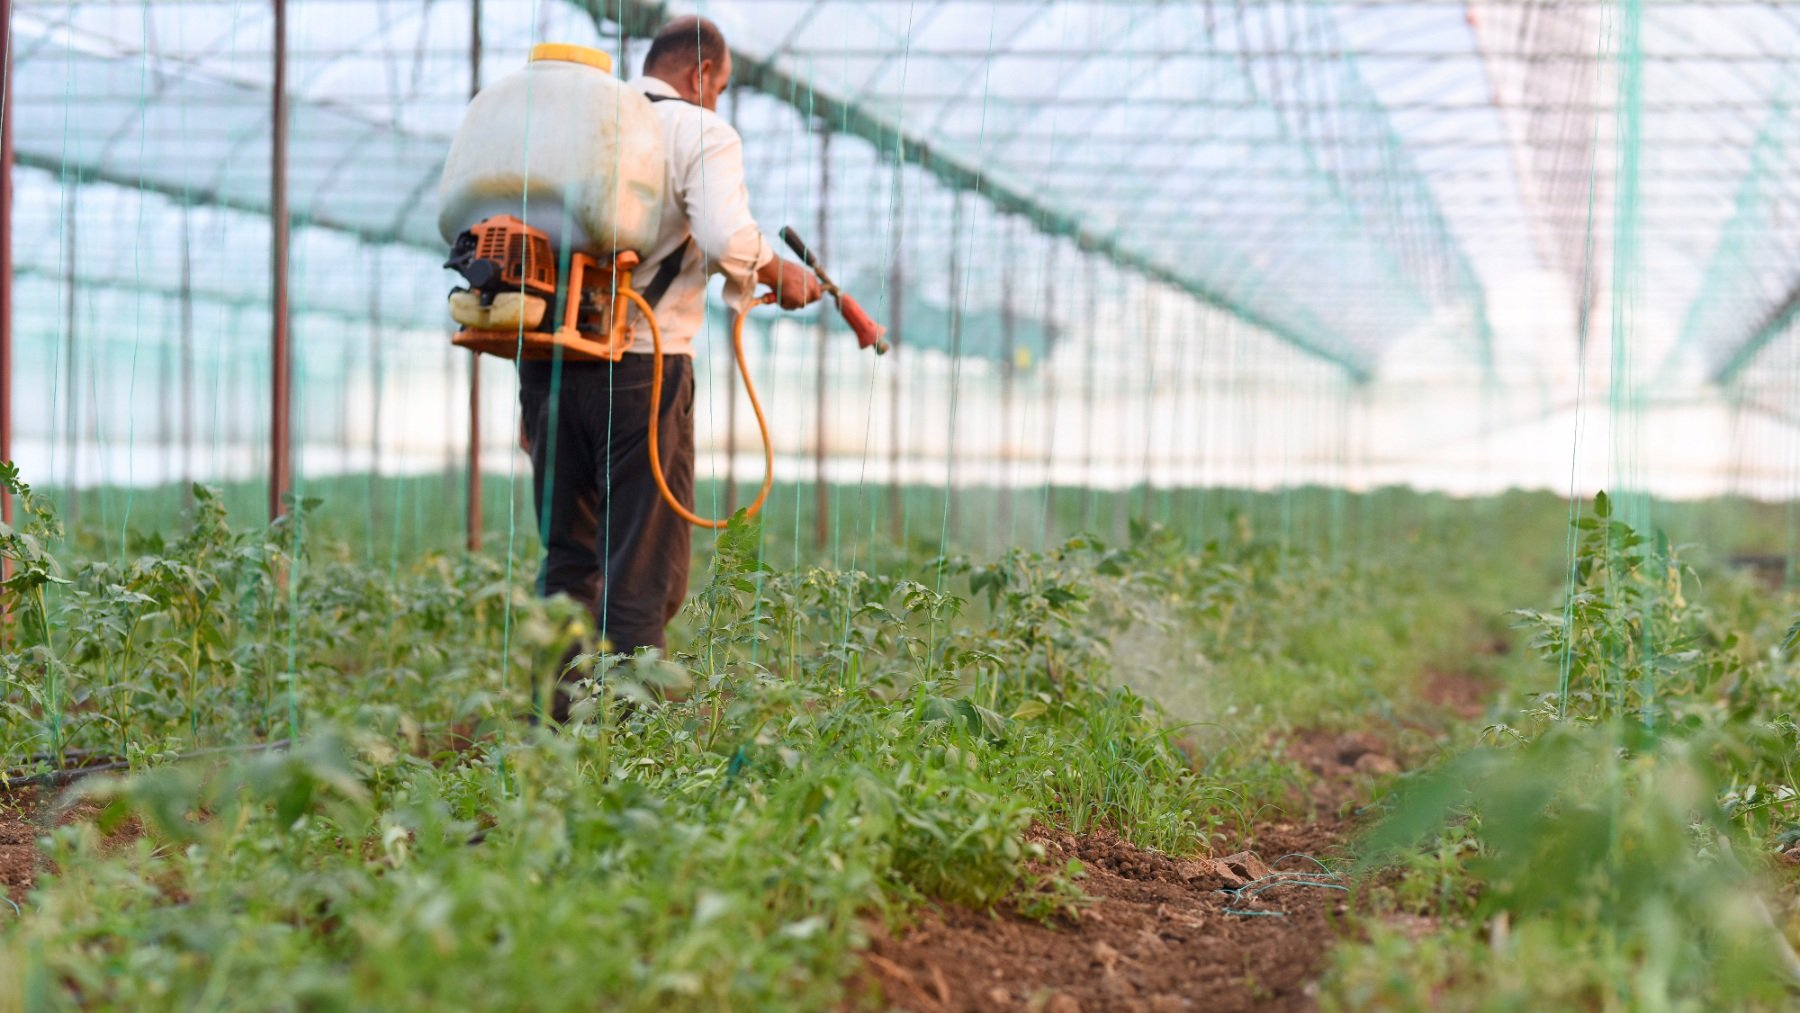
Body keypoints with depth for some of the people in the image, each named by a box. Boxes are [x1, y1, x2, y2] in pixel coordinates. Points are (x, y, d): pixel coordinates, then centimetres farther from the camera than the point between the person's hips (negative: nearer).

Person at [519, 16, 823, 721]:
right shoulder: (703, 134, -3)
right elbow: (727, 238, -21)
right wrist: (783, 278, -1)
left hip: (546, 356, 6)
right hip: (641, 367, -6)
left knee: (568, 557, 16)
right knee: (644, 568, 2)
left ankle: (549, 727, 15)